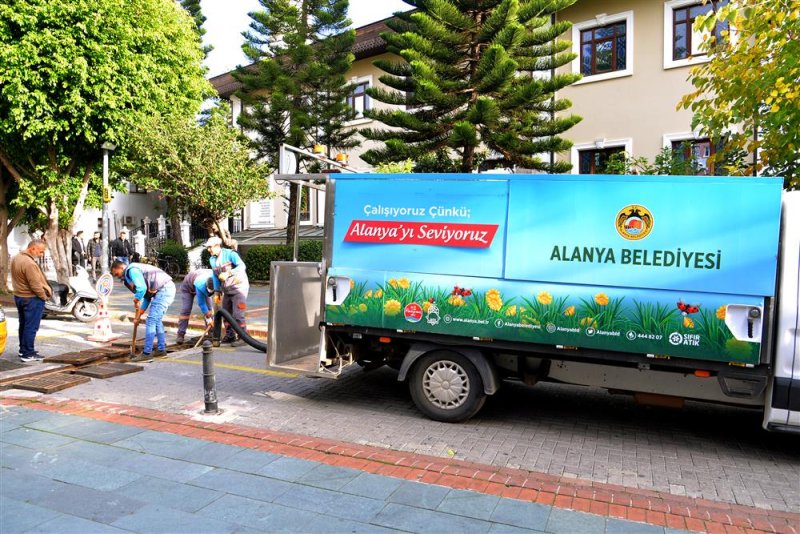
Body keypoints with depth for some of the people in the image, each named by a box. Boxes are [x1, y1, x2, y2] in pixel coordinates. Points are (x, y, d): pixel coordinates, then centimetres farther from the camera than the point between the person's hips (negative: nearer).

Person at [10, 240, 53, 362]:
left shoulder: (16, 258, 7)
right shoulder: (29, 263, -25)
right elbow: (35, 285, -24)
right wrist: (44, 296, -9)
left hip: (19, 296, 10)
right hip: (32, 299, -10)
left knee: (23, 325, 19)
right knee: (31, 327, -3)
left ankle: (23, 349, 30)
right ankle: (28, 354, 1)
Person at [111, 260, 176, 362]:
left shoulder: (131, 270, -9)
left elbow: (142, 288, -23)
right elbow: (147, 294, 24)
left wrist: (136, 300, -3)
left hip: (164, 290, -10)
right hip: (167, 289, 10)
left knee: (151, 321, -8)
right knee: (156, 321, 19)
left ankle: (147, 353, -4)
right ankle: (161, 349, 27)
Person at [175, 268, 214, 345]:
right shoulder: (200, 286, -46)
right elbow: (201, 303, -32)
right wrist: (207, 314, -27)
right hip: (188, 286, -5)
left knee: (209, 308, -5)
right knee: (185, 310, -13)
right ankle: (181, 334, -9)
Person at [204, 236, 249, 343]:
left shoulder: (229, 254, -15)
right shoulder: (212, 260, 8)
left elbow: (242, 266, -29)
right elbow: (215, 276, 16)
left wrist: (228, 273, -38)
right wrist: (217, 292, 13)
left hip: (239, 287, -8)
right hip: (227, 290, 8)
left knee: (237, 315, -11)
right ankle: (230, 336, 28)